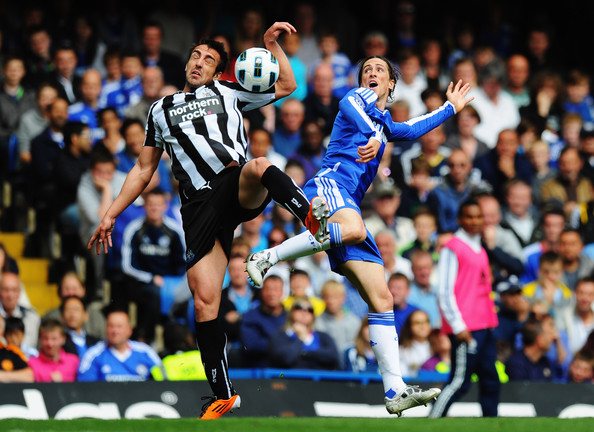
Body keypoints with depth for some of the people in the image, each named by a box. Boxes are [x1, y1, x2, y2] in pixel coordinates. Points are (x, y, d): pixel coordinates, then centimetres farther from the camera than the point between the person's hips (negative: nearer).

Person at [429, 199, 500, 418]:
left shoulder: (480, 251, 20)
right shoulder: (452, 248, -5)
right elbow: (445, 291, -10)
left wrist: (491, 319, 17)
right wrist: (458, 326, -15)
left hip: (485, 326, 8)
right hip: (465, 328, -8)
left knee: (490, 381, 5)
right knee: (460, 381, -11)